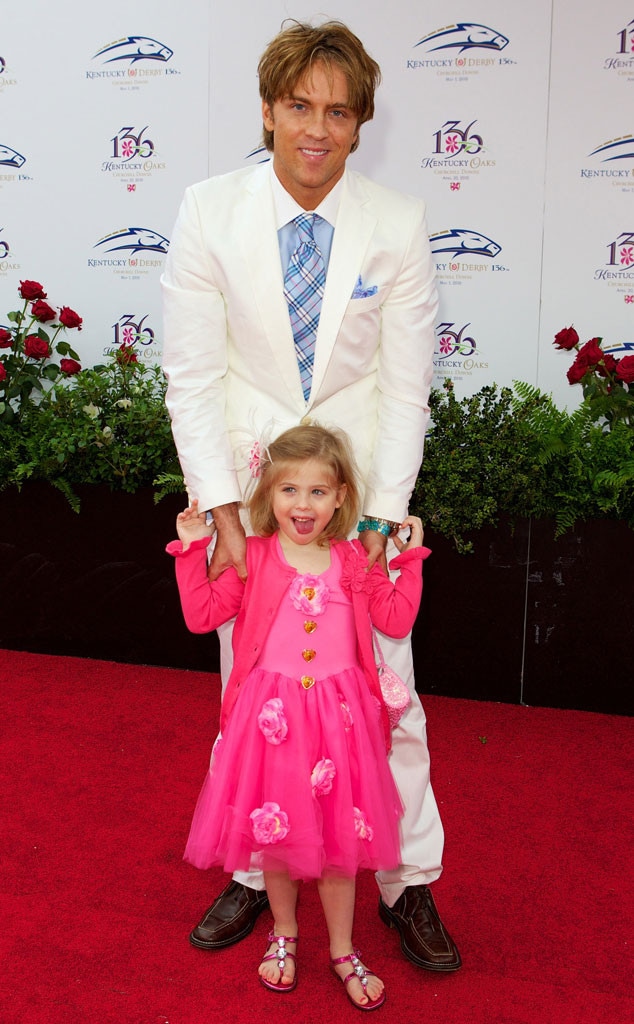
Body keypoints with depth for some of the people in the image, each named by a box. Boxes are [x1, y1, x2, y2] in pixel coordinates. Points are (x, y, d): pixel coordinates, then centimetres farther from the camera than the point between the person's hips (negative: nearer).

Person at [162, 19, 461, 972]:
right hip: (246, 479, 1)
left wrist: (379, 522, -10)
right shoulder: (210, 211, -6)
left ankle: (410, 883, 27)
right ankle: (254, 875, 32)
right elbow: (192, 375, -6)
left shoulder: (398, 224, -6)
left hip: (361, 487, 0)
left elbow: (406, 388, -5)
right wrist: (223, 513, -11)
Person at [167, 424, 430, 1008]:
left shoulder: (353, 562, 2)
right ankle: (284, 936, 39)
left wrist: (411, 557, -1)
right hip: (271, 717, -1)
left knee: (339, 834, 10)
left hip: (338, 715, 1)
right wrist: (191, 549, -6)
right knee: (275, 832, 13)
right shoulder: (254, 558, -2)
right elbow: (202, 616, -3)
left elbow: (396, 621, -1)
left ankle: (343, 951, 32)